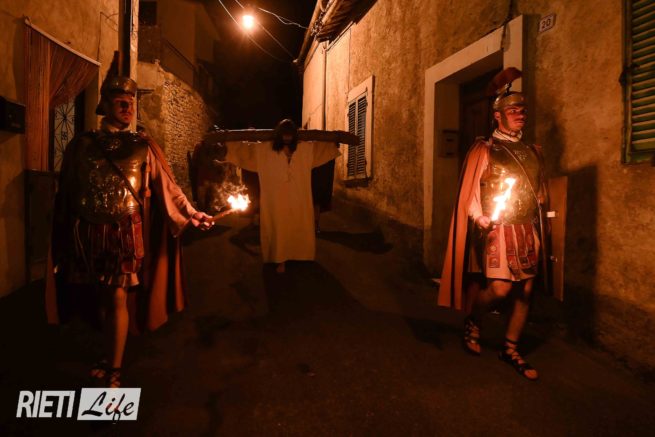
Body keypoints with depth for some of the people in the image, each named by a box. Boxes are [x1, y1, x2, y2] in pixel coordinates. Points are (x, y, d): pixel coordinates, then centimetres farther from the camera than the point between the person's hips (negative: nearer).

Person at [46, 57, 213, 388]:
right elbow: (67, 192, 9)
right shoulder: (82, 144, 7)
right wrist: (65, 235, 7)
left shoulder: (142, 146, 1)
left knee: (118, 298, -3)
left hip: (125, 233, -2)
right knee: (101, 297, 11)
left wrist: (192, 214, -10)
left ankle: (114, 373, 7)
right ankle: (112, 356, 30)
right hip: (90, 233, 3)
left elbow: (167, 186, -1)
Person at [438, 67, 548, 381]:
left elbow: (540, 191, 21)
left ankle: (511, 349, 21)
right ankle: (471, 322, 16)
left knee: (524, 290, 6)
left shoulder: (533, 152, 14)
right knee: (500, 288, -14)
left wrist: (538, 224, 11)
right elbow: (470, 194, -7)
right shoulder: (484, 151, -3)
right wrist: (480, 218, -24)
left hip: (527, 230, 6)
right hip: (497, 229, -5)